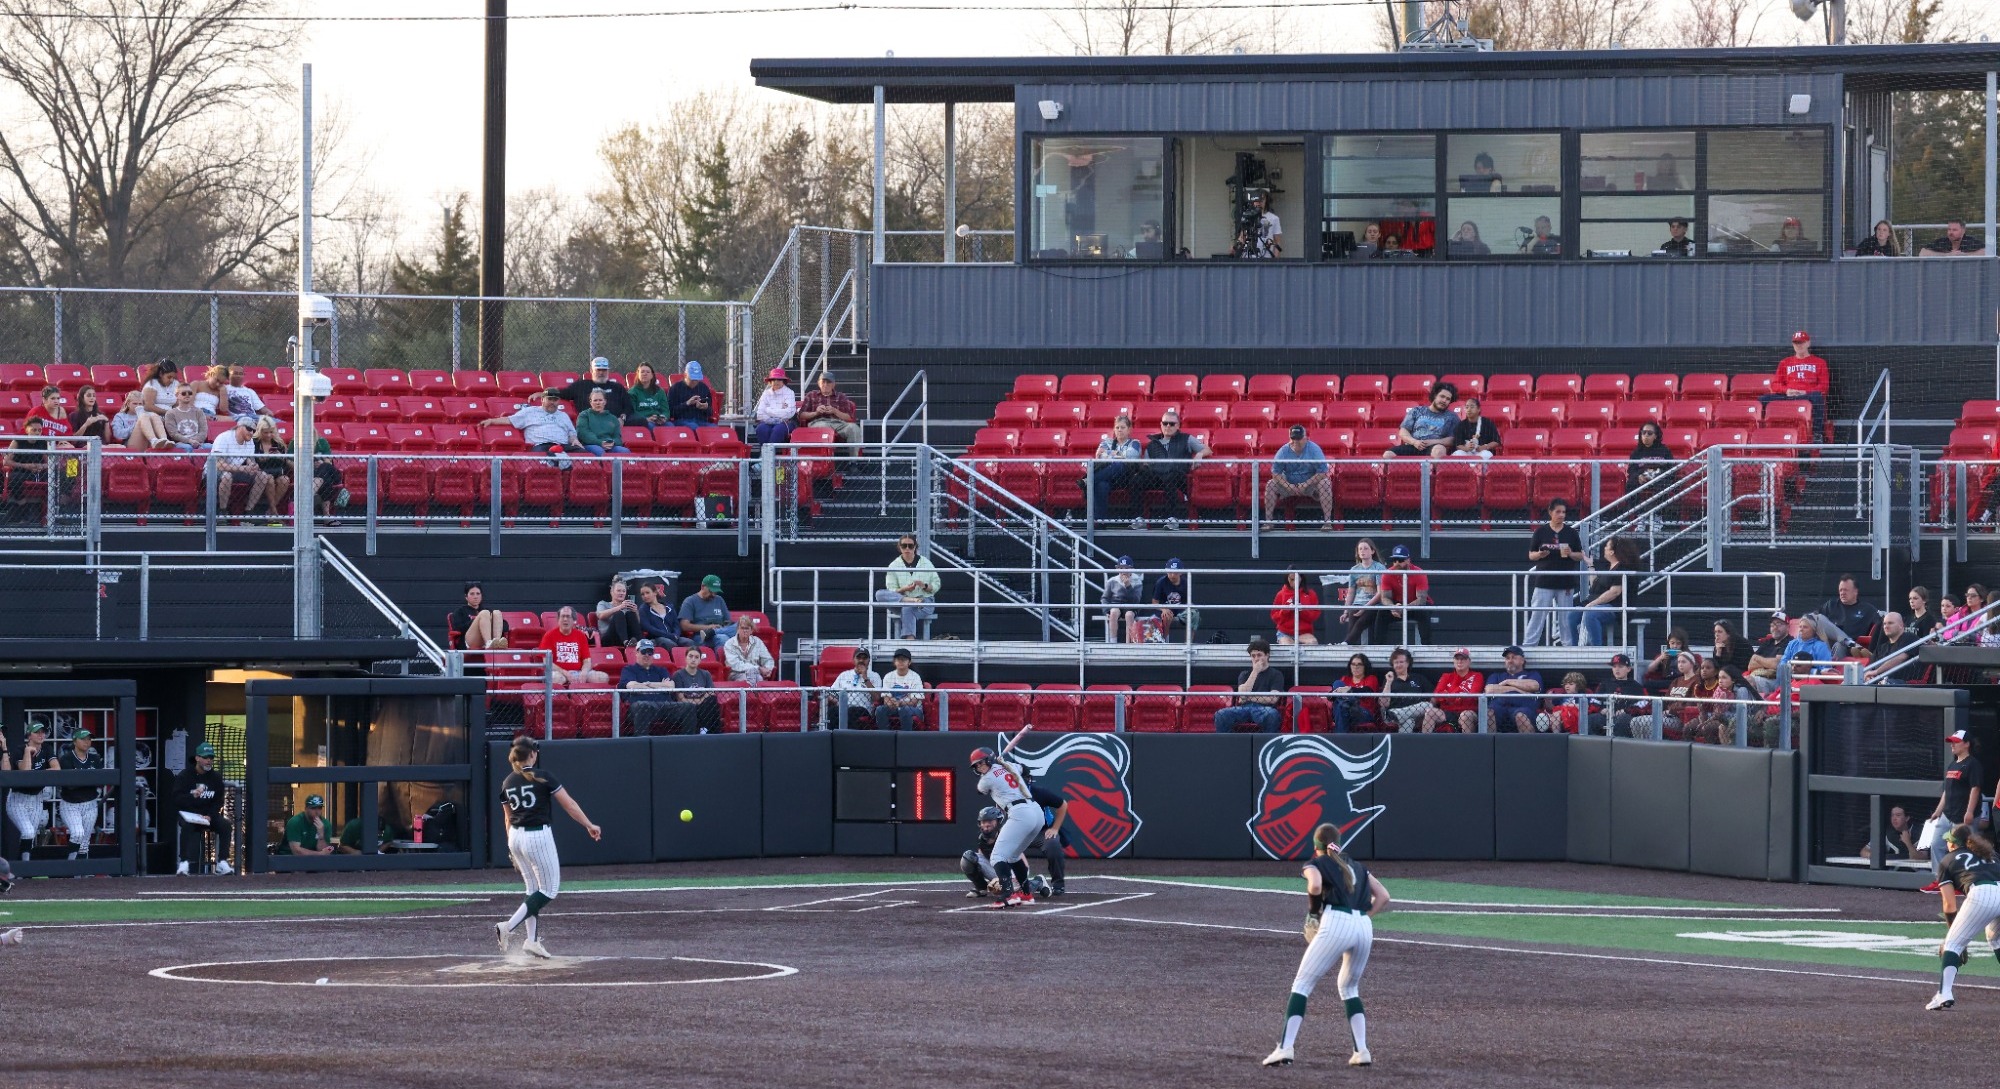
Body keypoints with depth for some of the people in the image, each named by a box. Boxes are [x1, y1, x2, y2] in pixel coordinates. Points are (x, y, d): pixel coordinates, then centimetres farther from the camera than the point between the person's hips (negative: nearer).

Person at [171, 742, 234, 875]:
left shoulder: (216, 778, 7)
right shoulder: (184, 776, -4)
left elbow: (218, 802, 7)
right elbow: (177, 799, -12)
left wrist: (209, 816, -11)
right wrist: (193, 796, -31)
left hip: (209, 814, 3)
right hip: (187, 813, -3)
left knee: (225, 824, -22)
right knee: (187, 826, -36)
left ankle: (222, 863, -20)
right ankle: (183, 863, -35)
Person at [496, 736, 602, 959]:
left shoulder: (507, 783, 8)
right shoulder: (542, 778, -9)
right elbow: (569, 805, -7)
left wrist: (512, 850, 23)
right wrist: (589, 826, 3)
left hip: (516, 837, 7)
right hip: (538, 837, -7)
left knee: (533, 889, 17)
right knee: (549, 889, 1)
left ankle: (531, 940, 9)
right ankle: (508, 927, -13)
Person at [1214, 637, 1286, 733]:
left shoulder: (1275, 675, 12)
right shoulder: (1245, 674, 22)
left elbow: (1273, 699, -2)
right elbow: (1242, 695, 3)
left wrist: (1249, 698, 1)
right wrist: (1255, 672, 0)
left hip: (1264, 709, -3)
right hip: (1245, 708, 3)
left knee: (1272, 714, -40)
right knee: (1221, 715, -27)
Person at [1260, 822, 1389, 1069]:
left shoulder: (1316, 864, 12)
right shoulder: (1358, 867, 27)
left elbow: (1315, 885, -11)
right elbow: (1383, 897, 18)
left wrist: (1313, 910, 5)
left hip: (1335, 923, -5)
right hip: (1365, 927, 5)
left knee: (1302, 984, 1)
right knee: (1350, 988, 24)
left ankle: (1285, 1048, -12)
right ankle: (1362, 1051, 11)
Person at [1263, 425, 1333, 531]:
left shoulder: (1314, 449, -13)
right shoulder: (1284, 451, -6)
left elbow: (1323, 473, -17)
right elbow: (1275, 473, -7)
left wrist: (1306, 484, -25)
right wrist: (1288, 486, -23)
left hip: (1311, 484, -2)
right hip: (1289, 484, 2)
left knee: (1325, 483, -32)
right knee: (1270, 485, -21)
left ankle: (1327, 521, -32)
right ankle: (1268, 521, -17)